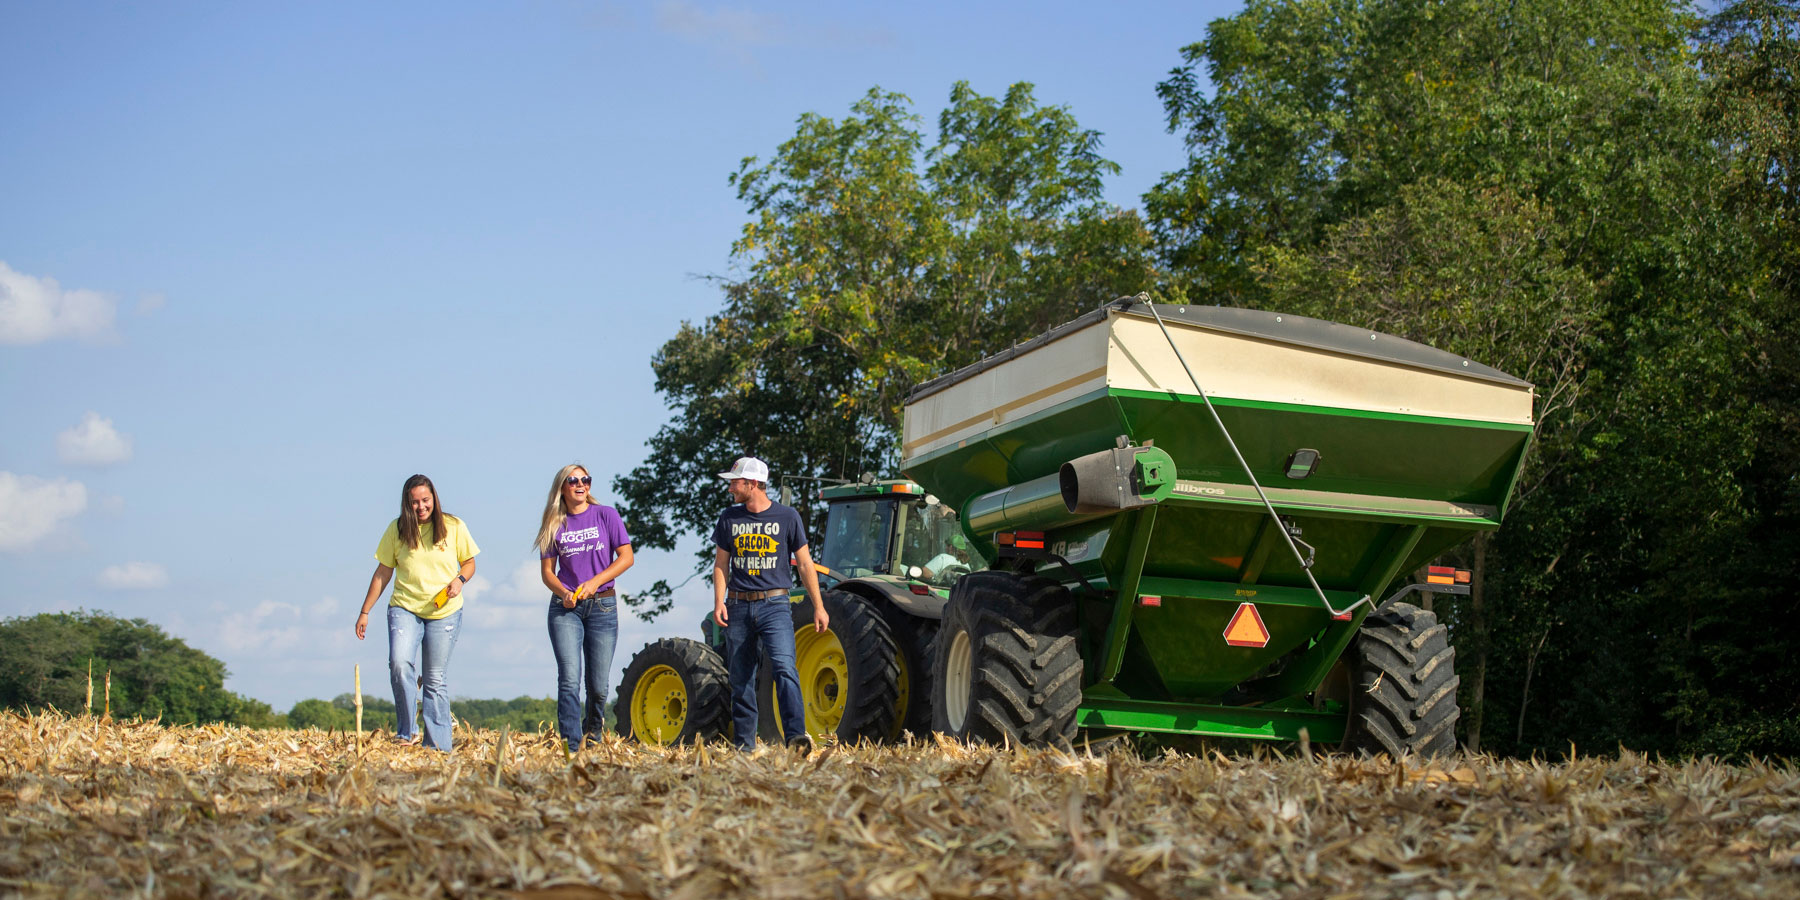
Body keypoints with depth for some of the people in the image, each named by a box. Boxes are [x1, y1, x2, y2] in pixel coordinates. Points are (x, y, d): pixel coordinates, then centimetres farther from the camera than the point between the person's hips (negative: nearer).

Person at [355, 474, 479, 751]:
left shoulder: (454, 527, 1)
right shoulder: (397, 529, 2)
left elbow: (469, 562, 11)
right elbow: (383, 573, 8)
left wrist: (460, 580, -11)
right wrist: (365, 612, 7)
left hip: (444, 613, 0)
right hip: (405, 609, 0)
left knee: (435, 679, 0)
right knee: (399, 663, -23)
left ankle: (437, 745, 7)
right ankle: (406, 732, -10)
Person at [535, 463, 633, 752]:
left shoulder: (605, 515, 3)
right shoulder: (554, 525, 7)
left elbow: (626, 557, 0)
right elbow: (547, 572, 9)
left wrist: (594, 583, -12)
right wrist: (563, 593, -11)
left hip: (602, 606, 0)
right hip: (565, 608, 0)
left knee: (598, 685, 1)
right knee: (569, 680, -13)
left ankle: (593, 739, 22)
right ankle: (572, 748, -14)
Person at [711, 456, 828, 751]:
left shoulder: (787, 517, 3)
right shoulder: (729, 519, 10)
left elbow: (805, 564, 6)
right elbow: (721, 565, 14)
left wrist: (818, 607, 2)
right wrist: (719, 602, -2)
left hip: (774, 605, -3)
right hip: (738, 607, 3)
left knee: (784, 668, -20)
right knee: (740, 679, 5)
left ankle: (796, 736, -28)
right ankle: (745, 744, 13)